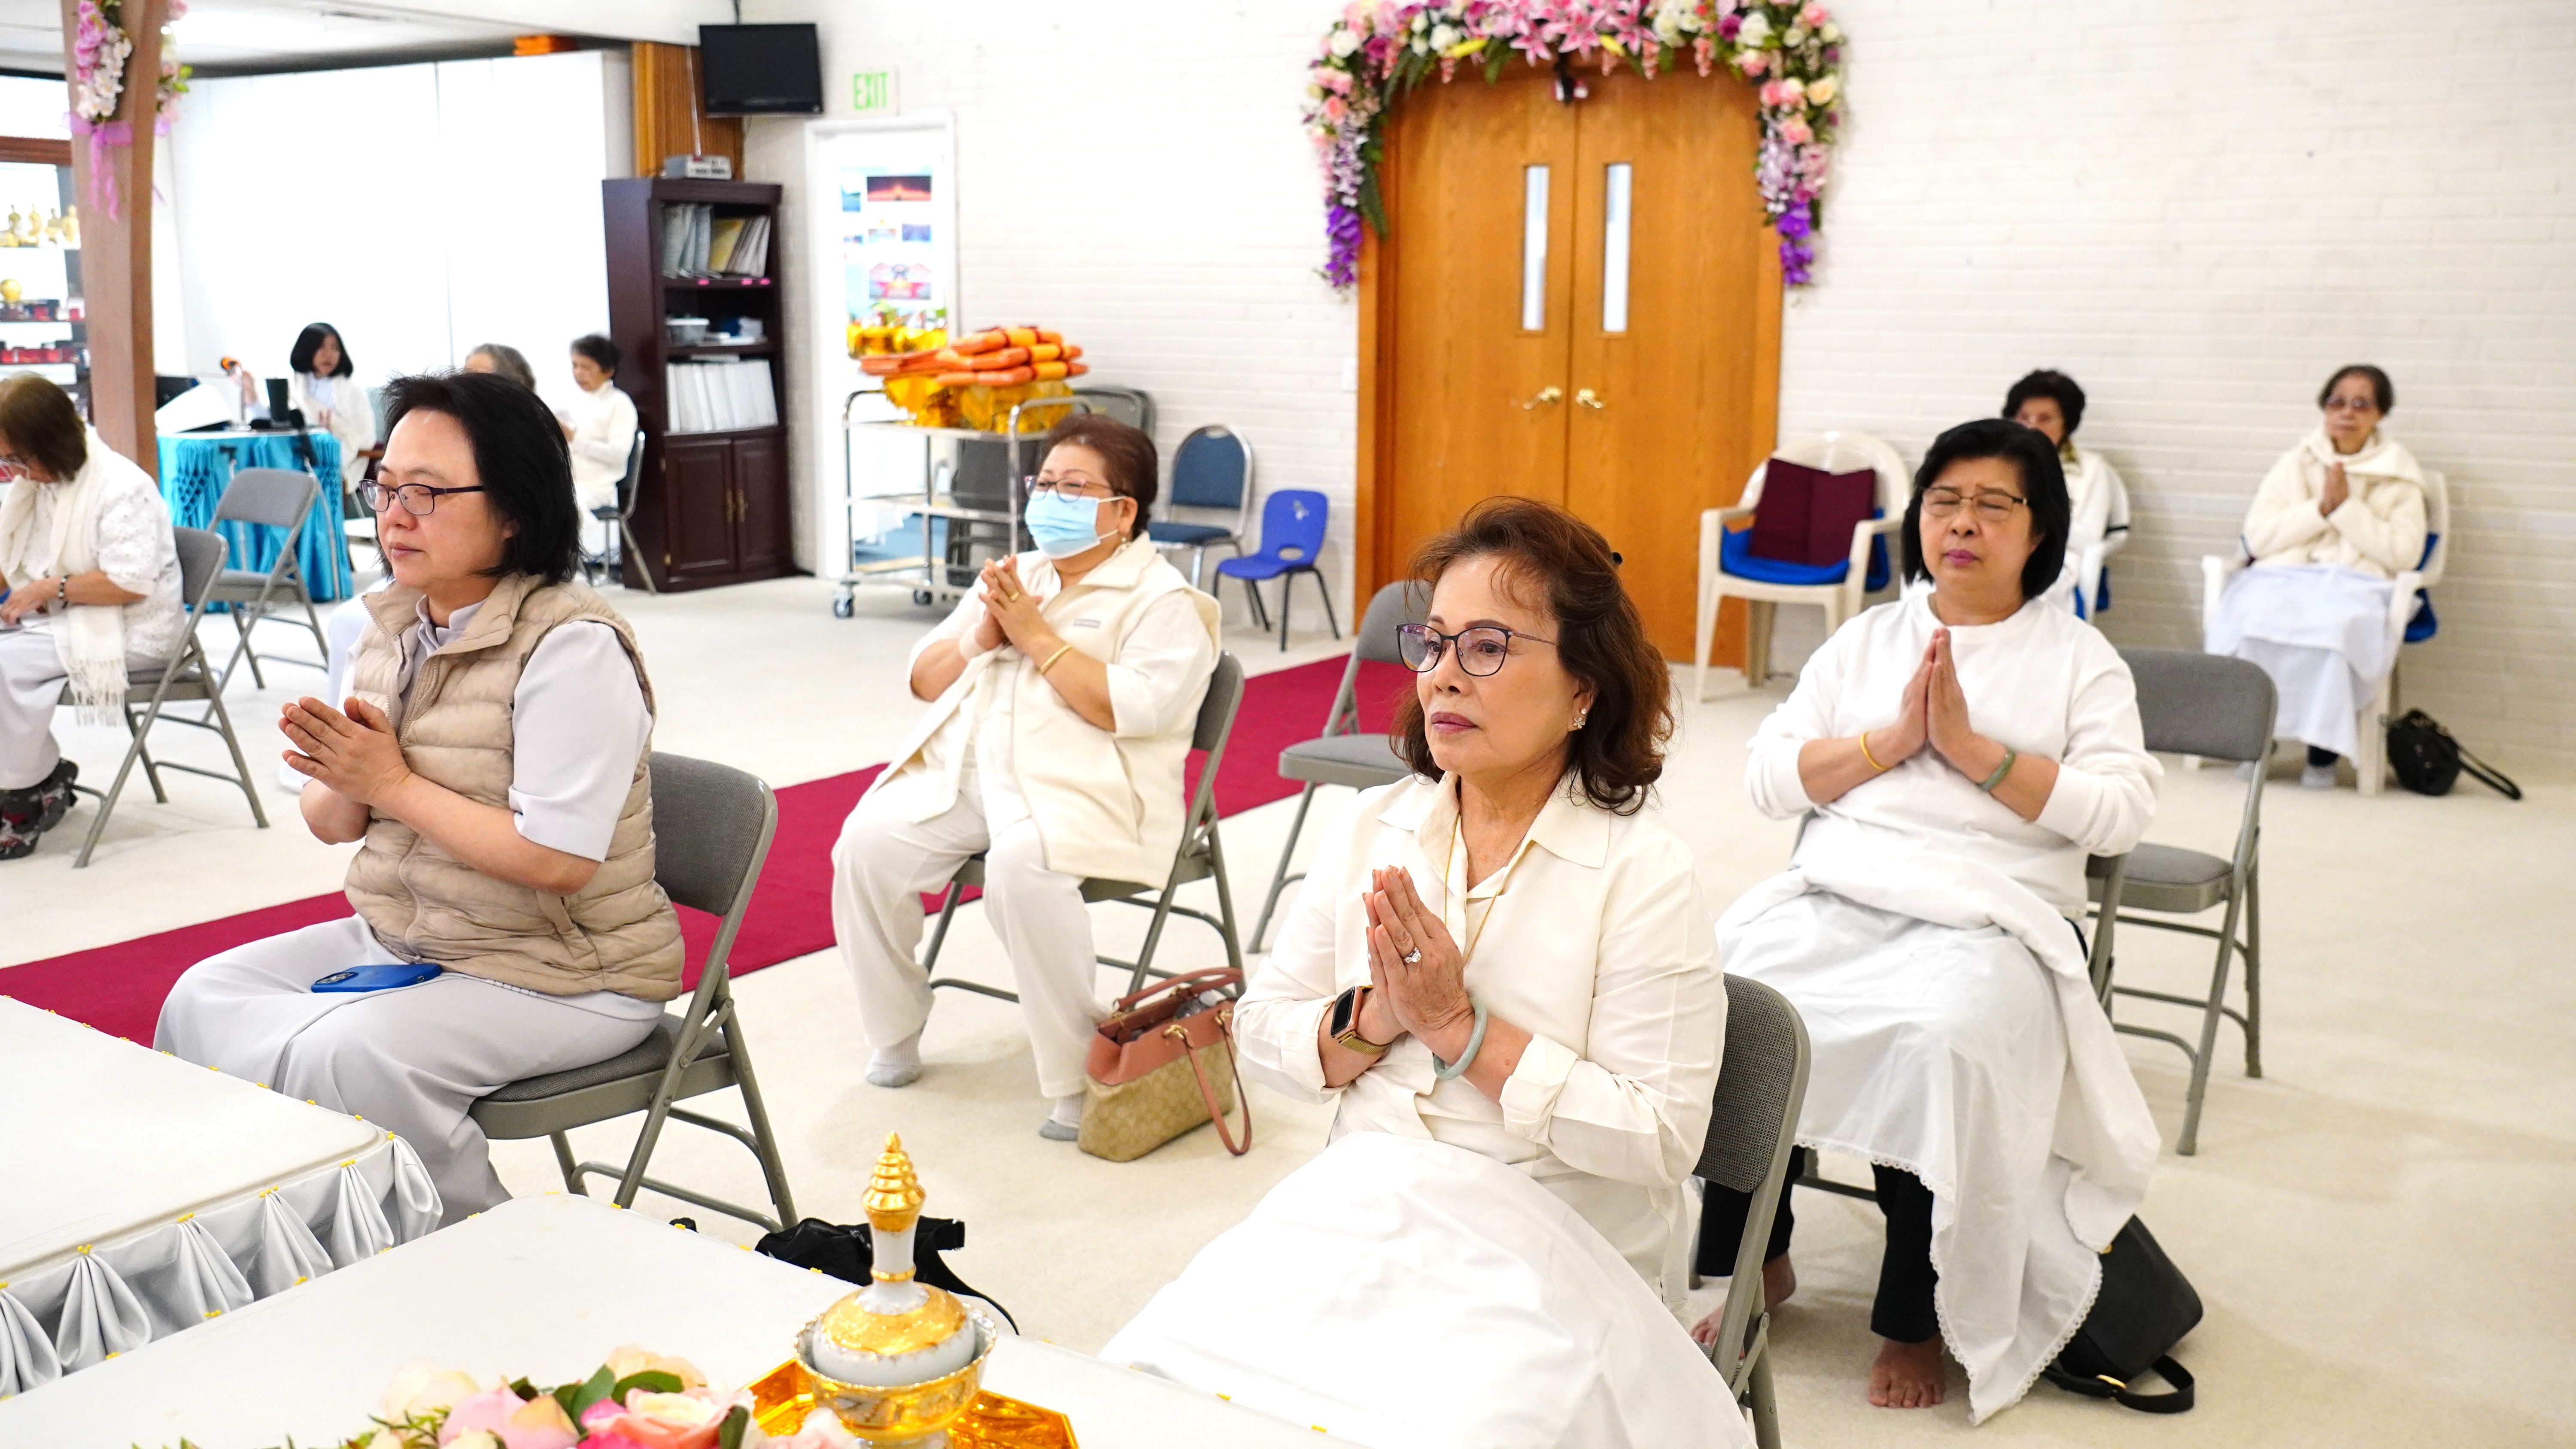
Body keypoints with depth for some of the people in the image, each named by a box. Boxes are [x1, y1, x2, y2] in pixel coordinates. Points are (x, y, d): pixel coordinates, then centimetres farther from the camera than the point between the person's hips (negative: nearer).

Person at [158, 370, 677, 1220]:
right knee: (206, 999, 0)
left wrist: (396, 784, -20)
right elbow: (331, 825, 11)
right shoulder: (391, 627, 6)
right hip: (401, 941, 9)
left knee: (349, 1055, -26)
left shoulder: (571, 647, -20)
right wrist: (343, 782, -13)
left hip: (562, 976, -9)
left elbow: (558, 860, -27)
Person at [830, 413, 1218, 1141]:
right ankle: (894, 1038, 0)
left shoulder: (1160, 600, 1)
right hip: (963, 769, 6)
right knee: (867, 842, -19)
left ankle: (1075, 1078, -23)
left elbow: (1135, 708, -17)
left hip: (1076, 787, -6)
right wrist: (981, 635, 0)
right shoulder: (1015, 576, 22)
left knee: (1022, 867, -36)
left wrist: (1037, 635, -12)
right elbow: (923, 680, 20)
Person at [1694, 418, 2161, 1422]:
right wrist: (1893, 739, -5)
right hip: (1833, 894, 3)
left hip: (1989, 917, -3)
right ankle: (1759, 1262, -5)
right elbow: (1768, 778, 9)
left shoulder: (2080, 658, 12)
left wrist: (1971, 748, -10)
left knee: (1947, 1035, -35)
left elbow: (2120, 812, -4)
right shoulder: (1867, 638, 19)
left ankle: (1916, 1320, -12)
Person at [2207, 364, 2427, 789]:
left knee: (2337, 627, -38)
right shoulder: (2296, 463, 16)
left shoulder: (2399, 476, 12)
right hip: (2284, 577, 1)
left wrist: (2347, 508, -6)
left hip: (2356, 585, -1)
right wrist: (2321, 508, -6)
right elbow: (2258, 538, 5)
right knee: (2256, 617, -35)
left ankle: (2323, 750, -22)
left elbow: (2403, 555, -1)